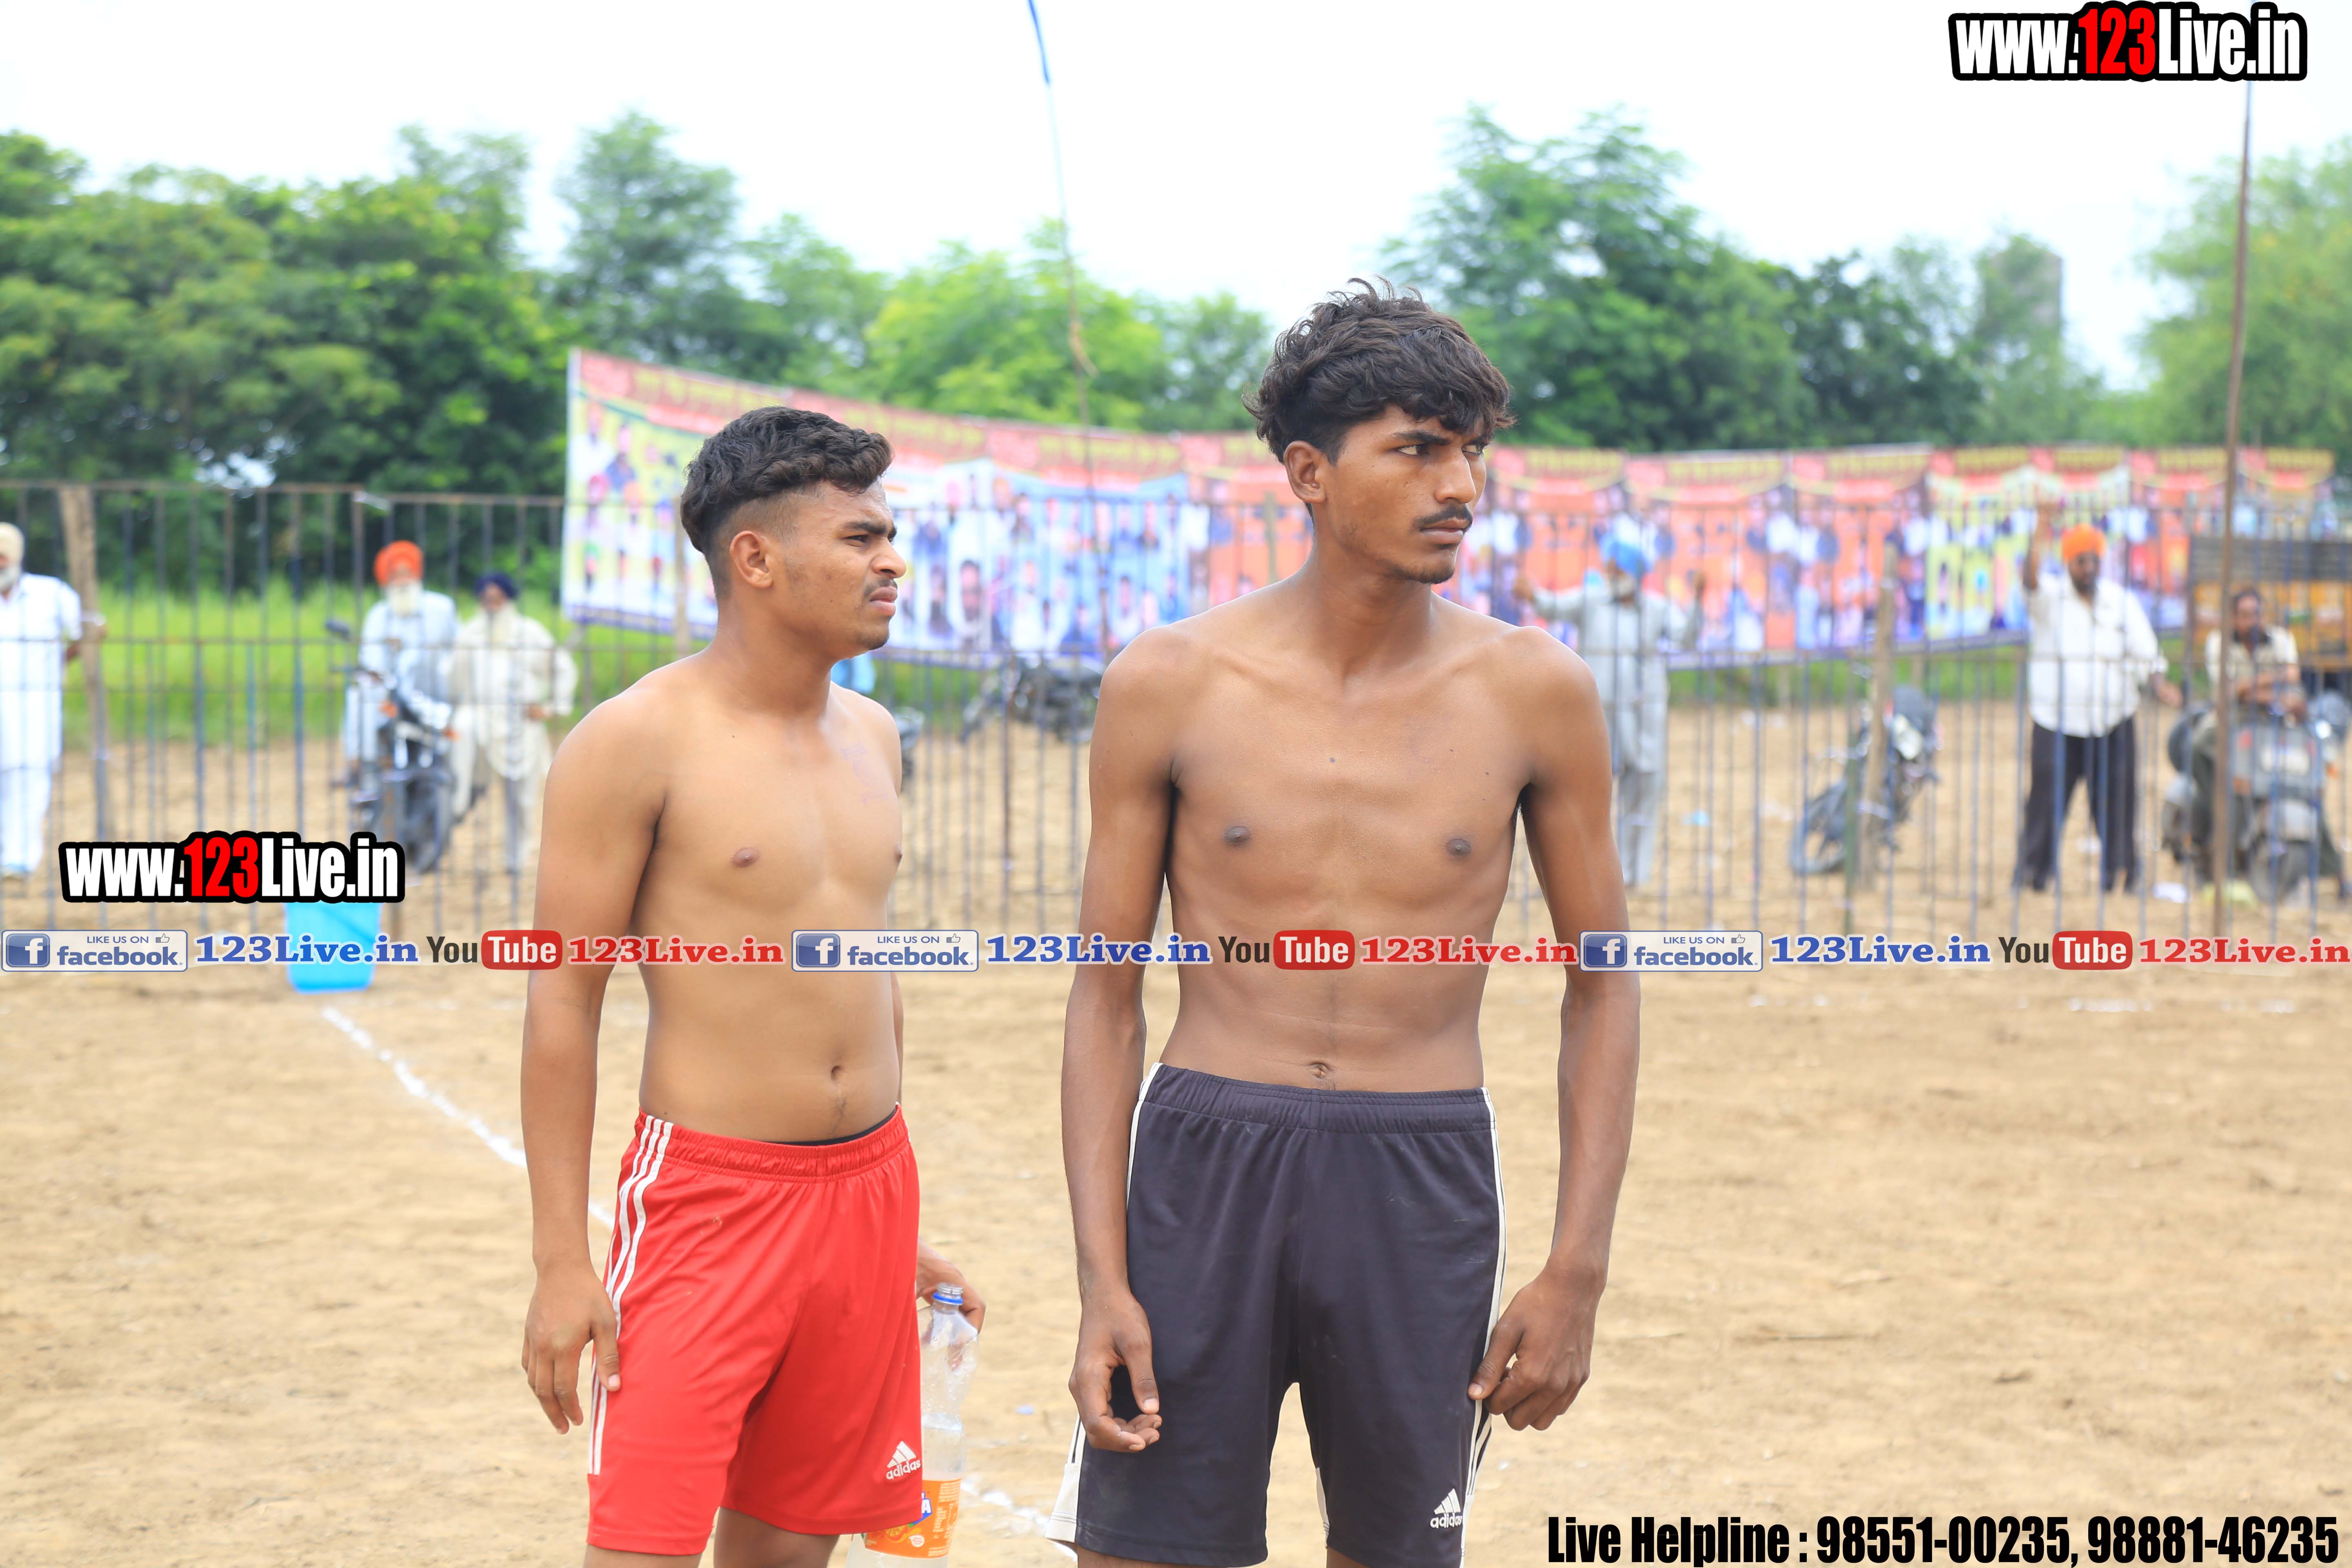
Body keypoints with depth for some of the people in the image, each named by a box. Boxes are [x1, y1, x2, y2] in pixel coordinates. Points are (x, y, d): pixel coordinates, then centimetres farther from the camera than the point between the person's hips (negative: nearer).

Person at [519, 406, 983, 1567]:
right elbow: (563, 1004, -9)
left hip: (865, 1190, 6)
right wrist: (560, 1262, -13)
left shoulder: (870, 734, 12)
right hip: (710, 1196, -6)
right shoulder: (639, 742, -9)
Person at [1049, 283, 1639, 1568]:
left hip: (1423, 1184, 1)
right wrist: (1103, 1278, -5)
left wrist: (1576, 1272, 0)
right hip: (1206, 1160, -1)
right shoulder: (1170, 686, -1)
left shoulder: (1532, 693, 1)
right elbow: (1107, 996, 4)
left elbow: (1602, 988, 8)